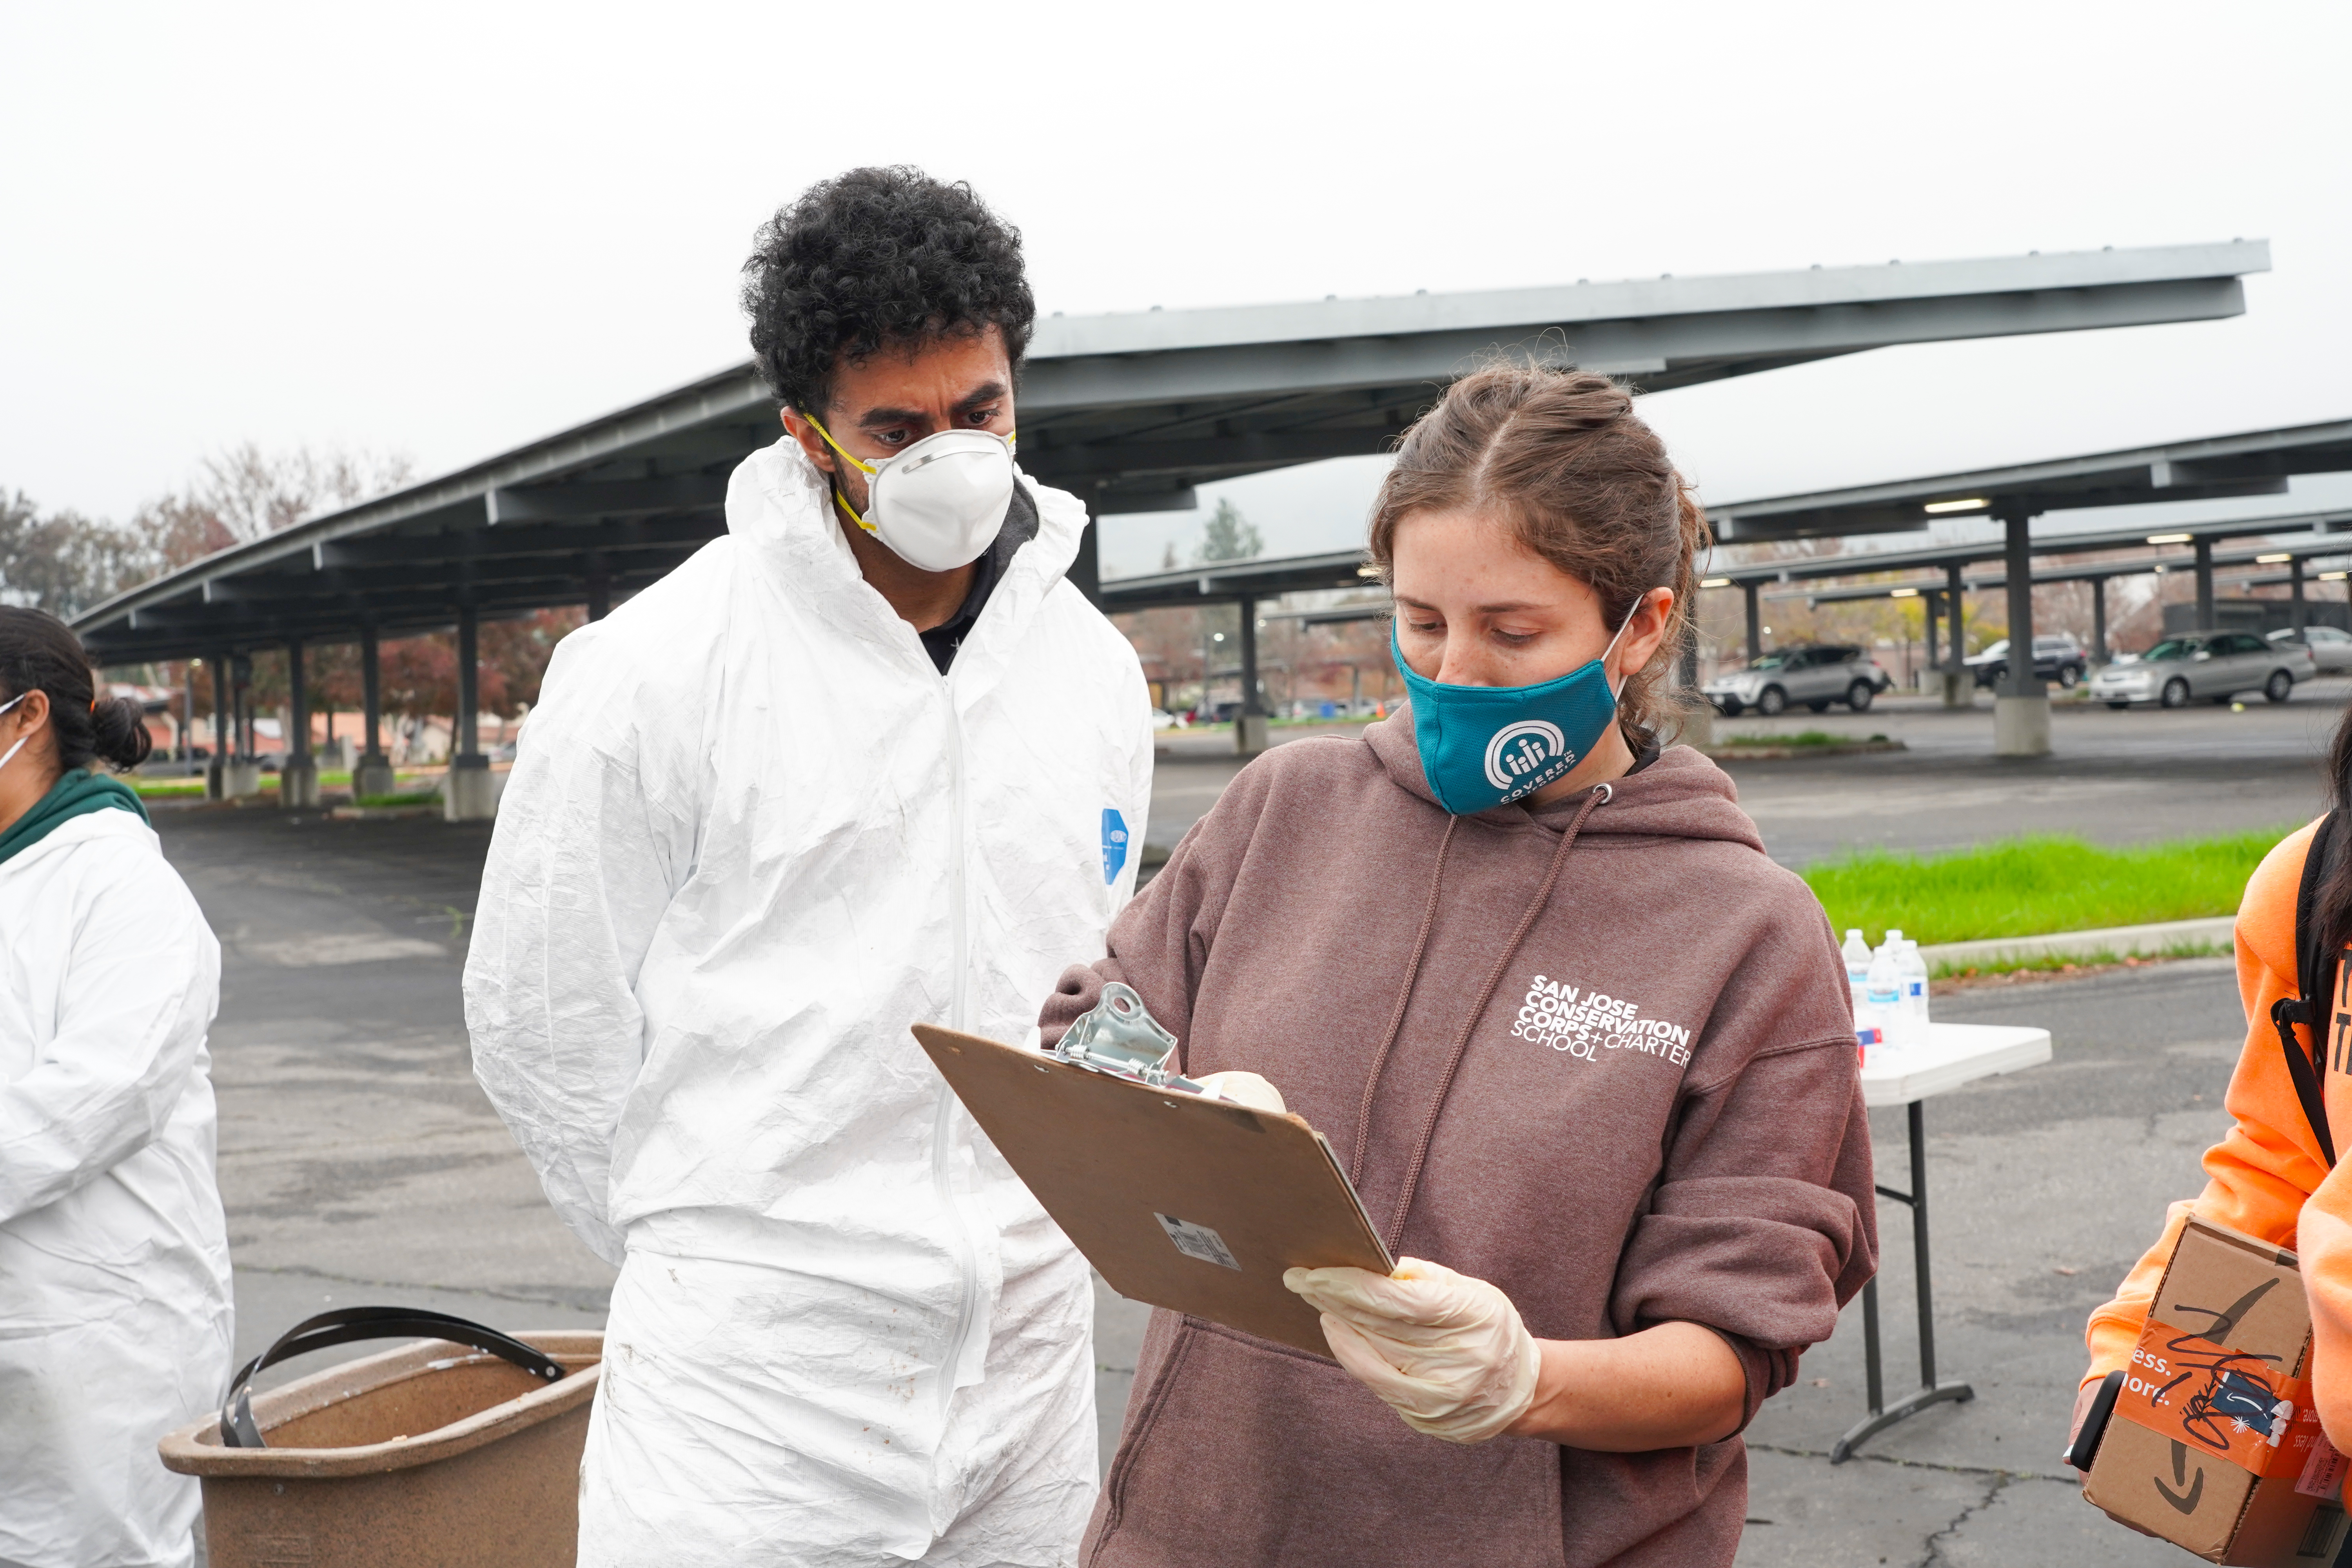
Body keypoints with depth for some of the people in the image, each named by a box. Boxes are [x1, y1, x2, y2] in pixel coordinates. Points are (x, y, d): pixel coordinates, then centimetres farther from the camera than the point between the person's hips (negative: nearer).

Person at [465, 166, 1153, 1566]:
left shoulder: (1098, 673, 5)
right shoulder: (651, 672, -10)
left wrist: (1027, 1239, 15)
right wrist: (711, 1249, 3)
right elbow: (543, 1021, -3)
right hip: (751, 1382, -4)